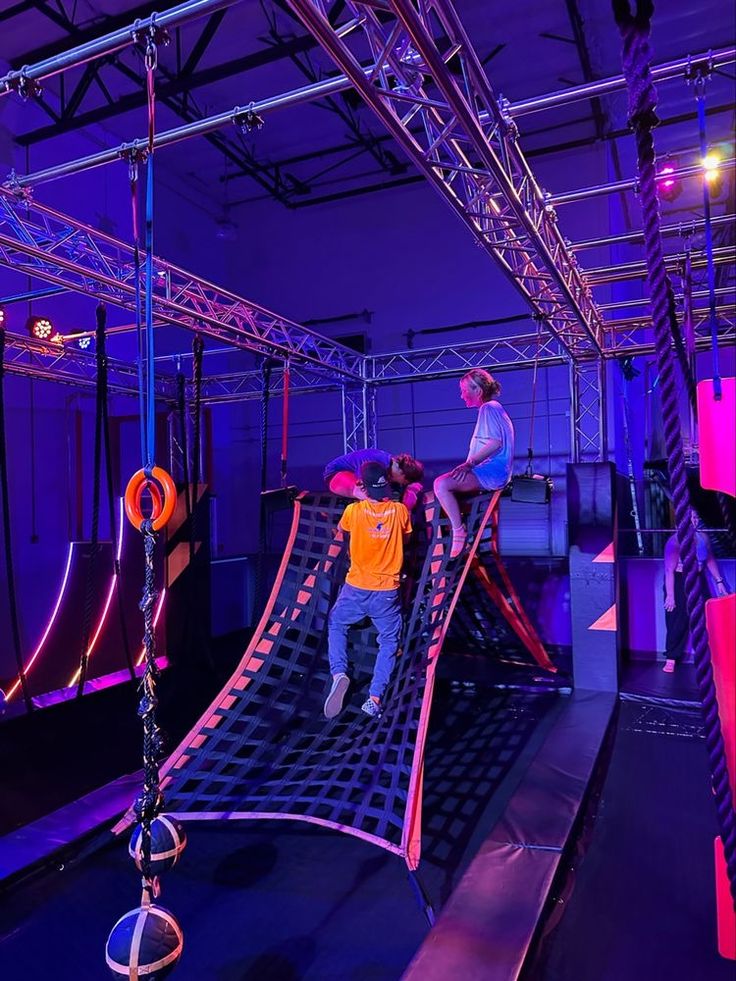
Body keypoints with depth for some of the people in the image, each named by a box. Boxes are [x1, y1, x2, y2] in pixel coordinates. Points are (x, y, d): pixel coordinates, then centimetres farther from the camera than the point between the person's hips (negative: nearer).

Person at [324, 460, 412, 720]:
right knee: (389, 642, 16)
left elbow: (341, 528, 15)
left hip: (356, 588, 0)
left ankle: (339, 673, 2)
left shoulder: (353, 510, -9)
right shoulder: (400, 510, -7)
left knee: (336, 625, 24)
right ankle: (375, 697, 6)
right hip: (387, 591, 0)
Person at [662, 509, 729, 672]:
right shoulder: (674, 541, -18)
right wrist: (670, 595, -20)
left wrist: (719, 581, 9)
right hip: (679, 582, -5)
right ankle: (671, 658, 11)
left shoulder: (703, 537, -1)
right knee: (678, 622, -1)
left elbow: (710, 560, 12)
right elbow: (669, 570, -18)